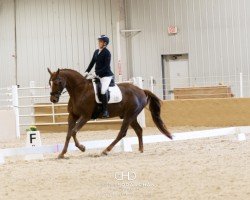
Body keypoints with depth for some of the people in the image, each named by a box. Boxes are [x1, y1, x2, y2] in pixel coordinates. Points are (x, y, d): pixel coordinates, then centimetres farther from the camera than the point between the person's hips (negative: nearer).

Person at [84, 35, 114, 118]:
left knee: (103, 91, -29)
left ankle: (105, 111, -24)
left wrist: (97, 73, -23)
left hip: (106, 75, -9)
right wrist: (87, 71, 1)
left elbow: (106, 66, -17)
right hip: (98, 75, 9)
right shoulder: (96, 52, 11)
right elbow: (92, 63, 14)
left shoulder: (107, 53, -11)